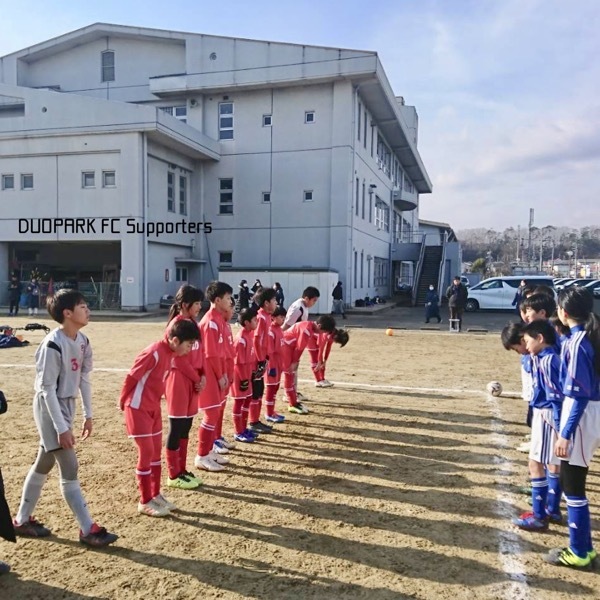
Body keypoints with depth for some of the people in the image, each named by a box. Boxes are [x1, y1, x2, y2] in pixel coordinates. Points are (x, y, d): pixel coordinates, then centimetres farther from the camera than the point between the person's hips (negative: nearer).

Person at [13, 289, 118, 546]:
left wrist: (88, 414, 12)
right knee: (69, 468, -4)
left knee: (44, 463, 19)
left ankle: (22, 520, 36)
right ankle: (88, 529, 5)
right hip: (50, 410, -9)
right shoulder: (52, 345, -24)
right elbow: (47, 389, -22)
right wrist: (62, 428, -21)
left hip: (66, 408, 9)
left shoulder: (82, 341, 1)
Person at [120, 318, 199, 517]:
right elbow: (131, 378, -19)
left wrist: (154, 402, 16)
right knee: (146, 453, -2)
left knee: (156, 451, 14)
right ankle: (145, 502, 12)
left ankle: (155, 494, 27)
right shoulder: (153, 353, -25)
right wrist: (123, 402, -6)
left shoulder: (170, 353, 4)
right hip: (138, 408, -9)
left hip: (153, 407, 9)